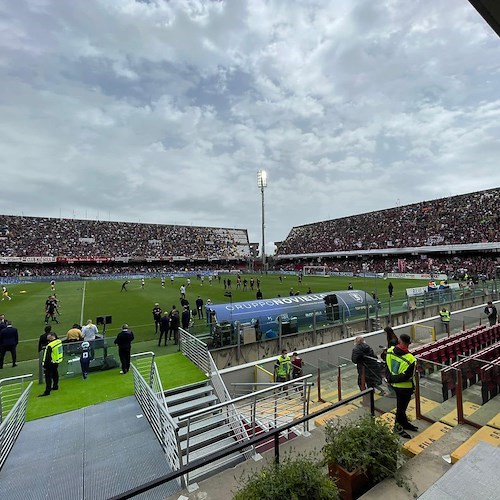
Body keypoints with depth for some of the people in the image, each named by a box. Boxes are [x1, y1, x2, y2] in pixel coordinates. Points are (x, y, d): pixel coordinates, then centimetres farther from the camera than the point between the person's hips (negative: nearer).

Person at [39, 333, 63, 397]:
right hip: (58, 361, 8)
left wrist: (44, 365, -10)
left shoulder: (50, 346, -26)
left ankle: (47, 391, 4)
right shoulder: (59, 341, -5)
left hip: (51, 363, -8)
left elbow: (47, 357, -19)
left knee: (48, 377, 0)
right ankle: (55, 386, 39)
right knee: (55, 374, 24)